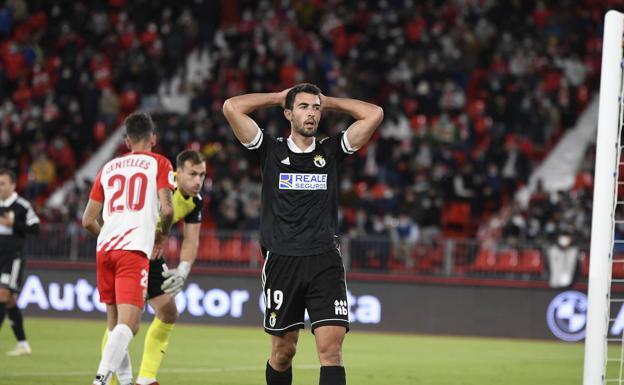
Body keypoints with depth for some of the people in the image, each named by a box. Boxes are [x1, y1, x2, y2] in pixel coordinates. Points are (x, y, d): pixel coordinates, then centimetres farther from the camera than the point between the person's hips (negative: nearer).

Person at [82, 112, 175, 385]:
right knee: (128, 324, -12)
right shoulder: (158, 163, 7)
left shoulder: (109, 168, 19)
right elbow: (167, 209, -6)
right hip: (135, 250, -5)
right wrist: (163, 235, 14)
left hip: (105, 249, 5)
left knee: (115, 323, 16)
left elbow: (88, 220, 17)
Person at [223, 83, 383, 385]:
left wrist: (328, 102, 14)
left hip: (325, 261, 1)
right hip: (281, 261, 0)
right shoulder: (271, 151, 7)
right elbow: (231, 107, -2)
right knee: (283, 350, 7)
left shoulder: (330, 151, 11)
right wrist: (278, 97, 10)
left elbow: (374, 114, 7)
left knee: (332, 348, -12)